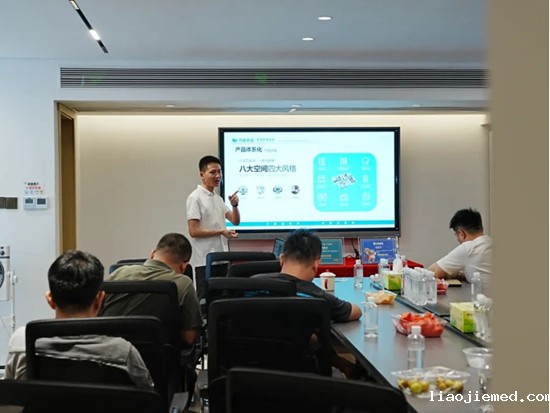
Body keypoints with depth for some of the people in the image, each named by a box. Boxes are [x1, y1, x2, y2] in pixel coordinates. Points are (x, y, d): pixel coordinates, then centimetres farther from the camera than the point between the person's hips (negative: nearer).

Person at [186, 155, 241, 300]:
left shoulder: (218, 198, 14)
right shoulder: (195, 198, -10)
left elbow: (235, 221, 14)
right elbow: (193, 231, -16)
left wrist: (235, 205, -4)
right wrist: (221, 232, -17)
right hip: (205, 260, -7)